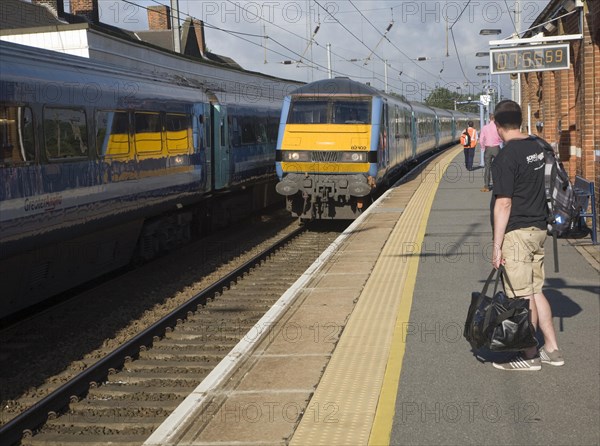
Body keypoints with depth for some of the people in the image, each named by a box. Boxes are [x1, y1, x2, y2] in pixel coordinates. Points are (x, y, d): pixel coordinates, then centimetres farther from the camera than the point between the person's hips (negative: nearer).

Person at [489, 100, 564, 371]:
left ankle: (530, 356, 8)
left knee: (522, 296, 0)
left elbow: (504, 204, -17)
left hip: (517, 233, -8)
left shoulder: (506, 157, -16)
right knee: (535, 291, 16)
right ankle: (551, 349, 21)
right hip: (538, 229, 8)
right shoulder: (539, 148, 8)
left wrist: (497, 245, -14)